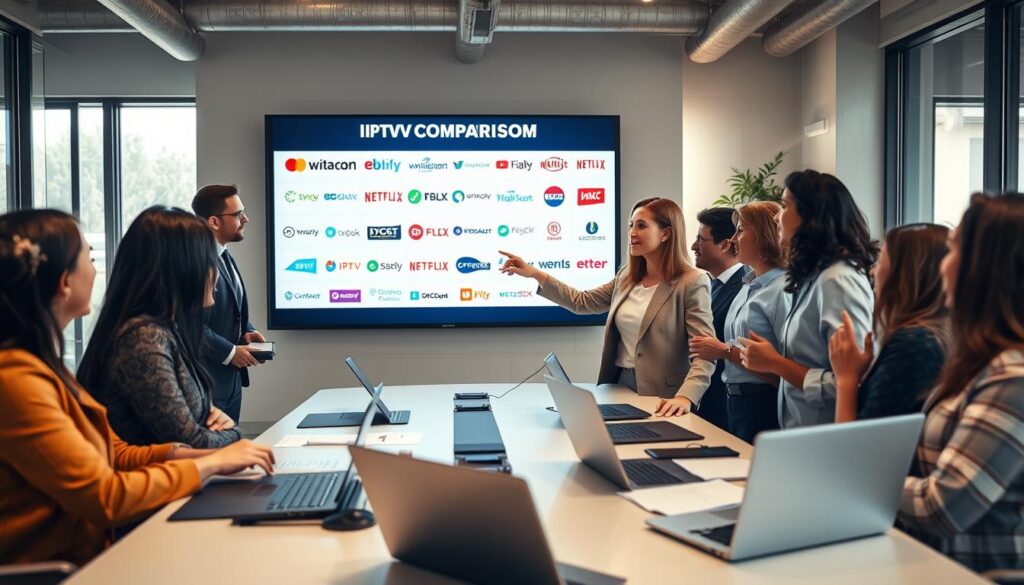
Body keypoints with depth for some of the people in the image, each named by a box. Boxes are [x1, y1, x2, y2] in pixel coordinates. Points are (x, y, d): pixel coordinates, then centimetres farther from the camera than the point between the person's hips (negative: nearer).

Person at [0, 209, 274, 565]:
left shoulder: (43, 363, 9)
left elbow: (114, 454, 11)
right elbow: (105, 497, -21)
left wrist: (203, 454, -2)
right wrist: (211, 463, -11)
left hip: (90, 552, 8)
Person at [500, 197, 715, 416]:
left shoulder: (692, 283, -10)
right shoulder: (627, 276, 10)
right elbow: (582, 301, 17)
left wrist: (684, 397, -31)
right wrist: (535, 274, 9)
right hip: (617, 385, 5)